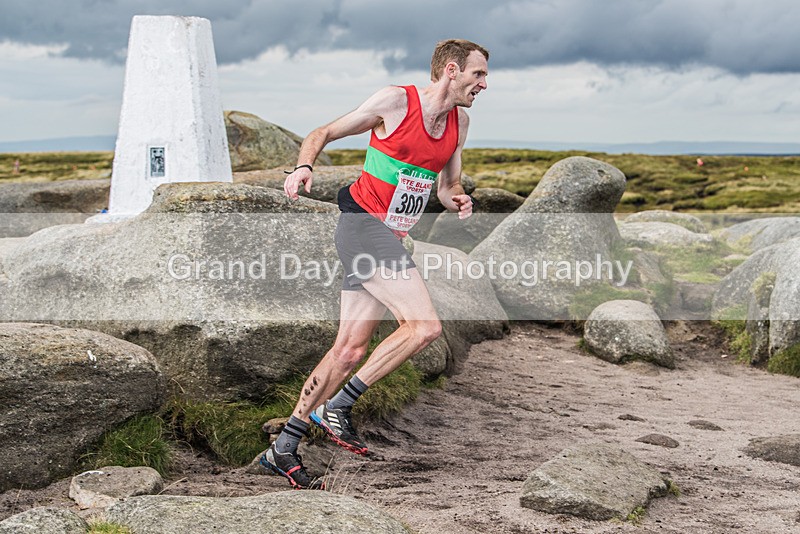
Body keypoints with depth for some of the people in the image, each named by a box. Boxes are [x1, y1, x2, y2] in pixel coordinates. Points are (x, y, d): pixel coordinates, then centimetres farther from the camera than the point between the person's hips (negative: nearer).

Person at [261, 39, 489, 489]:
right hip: (363, 225, -8)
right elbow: (323, 134, 0)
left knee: (351, 350, 6)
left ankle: (283, 448, 16)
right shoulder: (395, 100, -7)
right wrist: (305, 166, -20)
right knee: (425, 326, -19)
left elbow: (449, 185, 22)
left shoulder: (459, 121, 12)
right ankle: (339, 406, -7)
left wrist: (458, 200, -1)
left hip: (389, 239, 8)